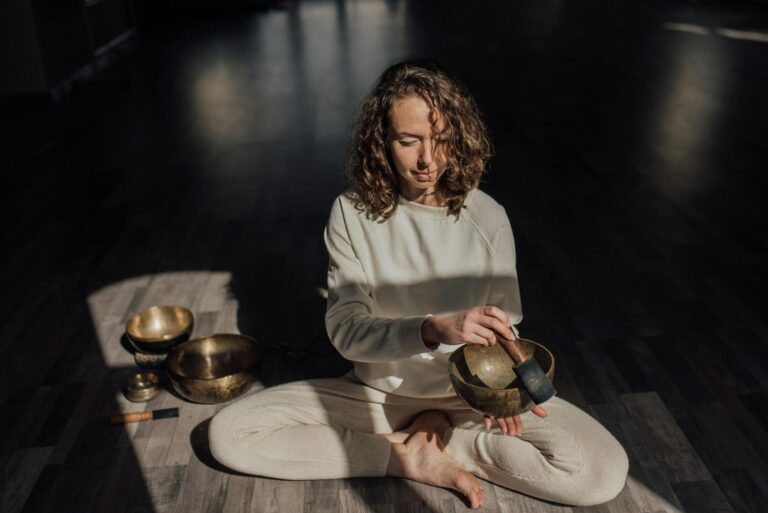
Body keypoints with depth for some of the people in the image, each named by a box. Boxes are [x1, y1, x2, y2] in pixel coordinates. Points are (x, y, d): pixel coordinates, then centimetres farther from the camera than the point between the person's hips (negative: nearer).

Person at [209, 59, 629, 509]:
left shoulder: (487, 215, -11)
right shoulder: (352, 212, -12)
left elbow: (505, 325, -2)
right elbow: (345, 330, -19)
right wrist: (434, 329, -37)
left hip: (469, 395, 0)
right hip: (378, 392, 1)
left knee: (604, 471, -21)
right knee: (227, 433, -16)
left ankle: (432, 444, -6)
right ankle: (418, 461, -11)